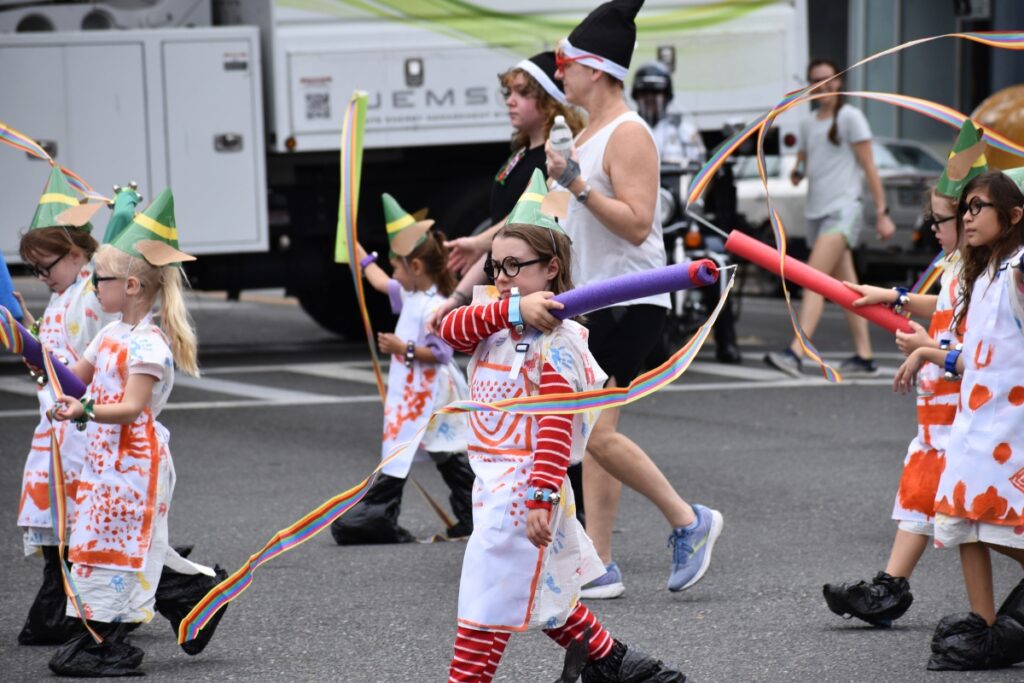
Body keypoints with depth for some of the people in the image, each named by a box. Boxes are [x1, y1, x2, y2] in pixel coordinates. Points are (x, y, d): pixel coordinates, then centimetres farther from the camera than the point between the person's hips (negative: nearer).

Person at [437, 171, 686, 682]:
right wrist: (512, 308, -25)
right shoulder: (492, 323, 9)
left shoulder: (555, 341, -15)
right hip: (492, 479, 9)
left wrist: (541, 496, -28)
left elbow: (556, 426, -21)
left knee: (488, 600, -5)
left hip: (525, 484, -9)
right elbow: (451, 329, -13)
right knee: (537, 592, 19)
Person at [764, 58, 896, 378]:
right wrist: (797, 173, -1)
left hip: (843, 209, -7)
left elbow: (869, 167, -4)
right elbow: (803, 164, 24)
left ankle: (796, 352, -30)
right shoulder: (808, 124, 17)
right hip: (816, 212, 7)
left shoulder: (850, 117, -2)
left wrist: (882, 212, -8)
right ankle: (864, 356, 11)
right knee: (845, 287, 8)